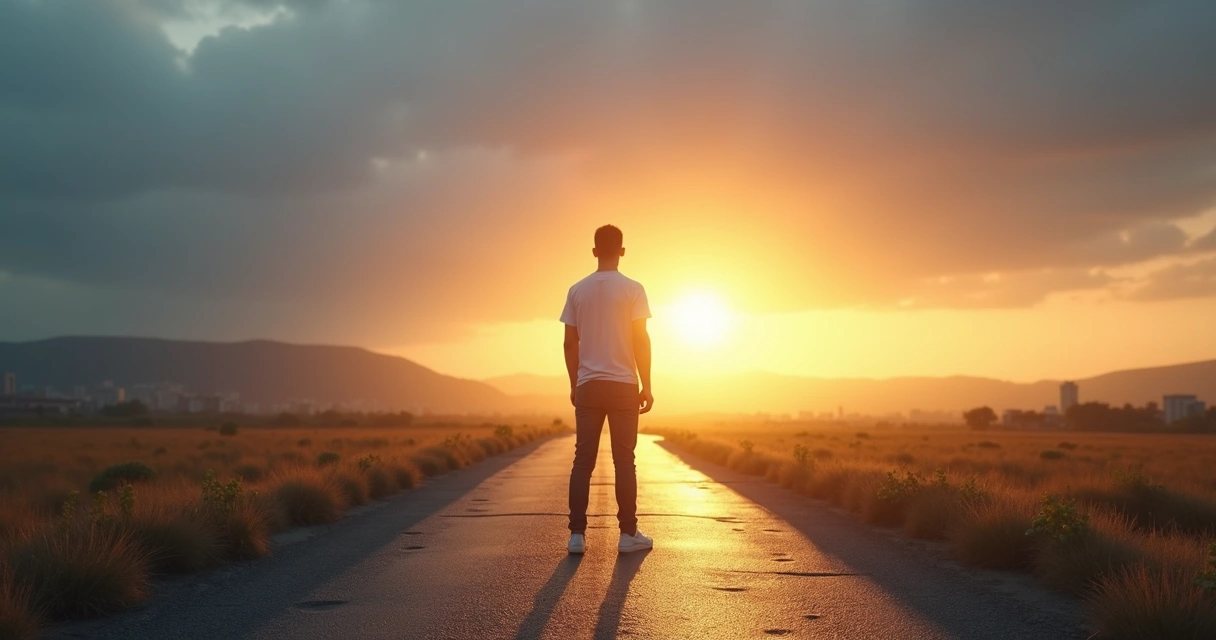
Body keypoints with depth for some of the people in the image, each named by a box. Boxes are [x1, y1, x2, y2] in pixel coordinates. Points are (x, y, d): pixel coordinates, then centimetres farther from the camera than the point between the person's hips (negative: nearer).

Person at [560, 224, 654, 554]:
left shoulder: (577, 290, 5)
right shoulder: (632, 289, -3)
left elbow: (570, 343, 6)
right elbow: (641, 340, -7)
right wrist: (646, 386, -1)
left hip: (588, 386, 2)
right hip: (623, 385, -2)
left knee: (583, 460, 5)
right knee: (624, 460, 3)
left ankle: (577, 534, 2)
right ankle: (628, 533, 5)